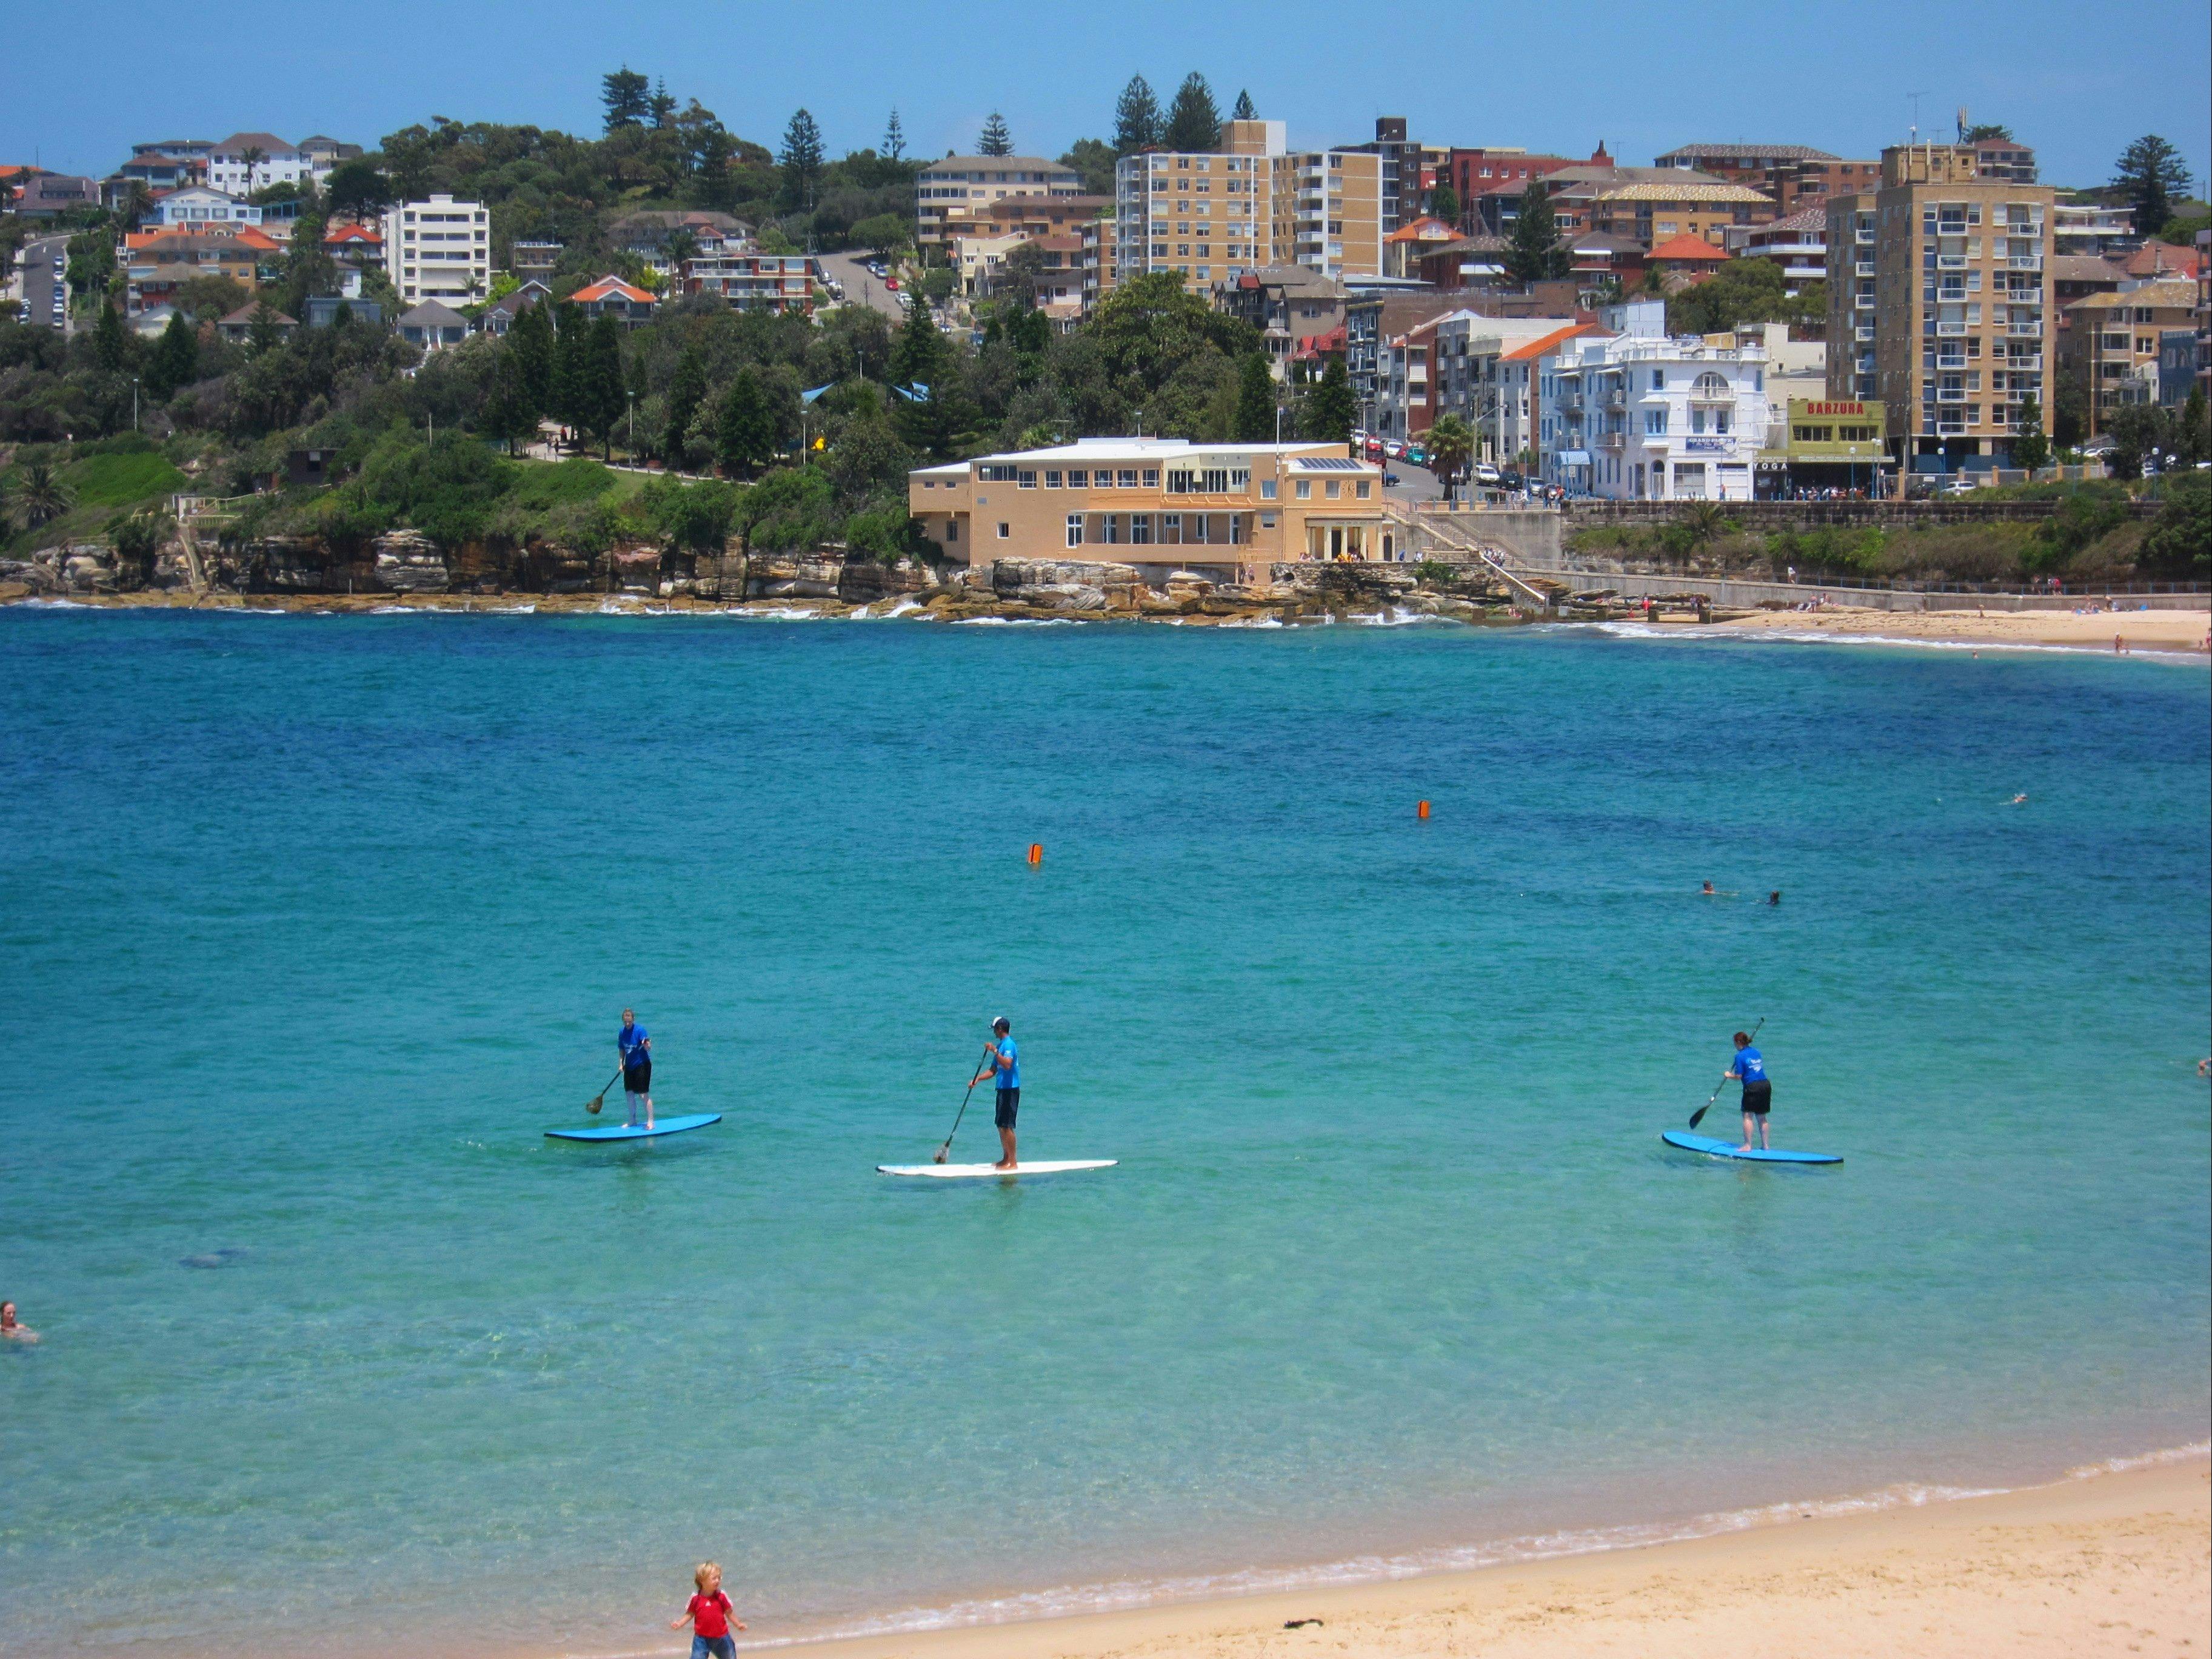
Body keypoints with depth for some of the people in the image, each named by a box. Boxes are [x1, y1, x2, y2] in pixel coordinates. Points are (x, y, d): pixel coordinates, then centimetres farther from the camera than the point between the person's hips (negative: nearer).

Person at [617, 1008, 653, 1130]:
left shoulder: (639, 1030, -14)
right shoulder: (622, 1033, 4)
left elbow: (647, 1047, -23)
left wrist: (647, 1046, -45)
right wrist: (621, 1063, 5)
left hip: (642, 1065, -7)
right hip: (629, 1066, 7)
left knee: (644, 1095, -8)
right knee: (629, 1093, 10)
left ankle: (650, 1122, -2)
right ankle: (633, 1121, 24)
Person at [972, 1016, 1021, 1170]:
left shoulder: (1008, 1045, -13)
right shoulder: (1000, 1045, 19)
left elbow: (1007, 1065, -30)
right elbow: (993, 1070, 23)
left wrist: (995, 1052, -33)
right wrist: (977, 1079, 12)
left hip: (1010, 1089, -10)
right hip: (1003, 1089, 10)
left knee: (1006, 1126, -10)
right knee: (1001, 1125, 14)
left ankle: (1012, 1162, -8)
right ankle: (1006, 1159, 21)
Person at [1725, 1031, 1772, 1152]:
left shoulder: (1740, 1056, -7)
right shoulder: (1756, 1052, 13)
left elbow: (1739, 1077, -9)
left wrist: (1729, 1075, 10)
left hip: (1752, 1087, -7)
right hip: (1766, 1085, 7)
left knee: (1748, 1116, -2)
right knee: (1761, 1117, 13)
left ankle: (1747, 1146, -6)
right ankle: (1765, 1145, 15)